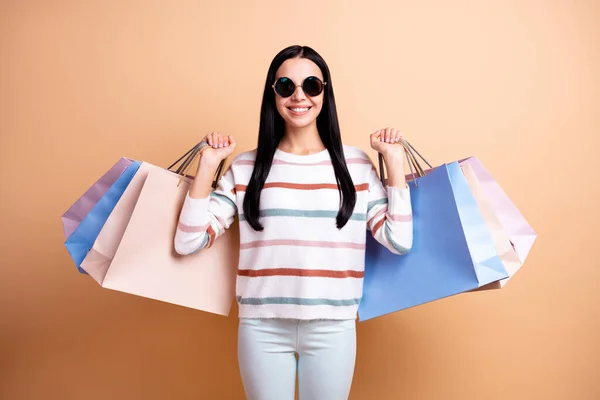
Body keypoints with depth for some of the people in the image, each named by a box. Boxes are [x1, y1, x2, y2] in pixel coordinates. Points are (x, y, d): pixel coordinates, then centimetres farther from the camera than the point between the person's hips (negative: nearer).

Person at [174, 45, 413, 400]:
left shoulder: (356, 163, 1)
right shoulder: (246, 167, 0)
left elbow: (399, 241, -5)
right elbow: (188, 242, -5)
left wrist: (395, 160, -6)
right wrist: (208, 164, -9)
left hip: (333, 328, 1)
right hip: (262, 327, 0)